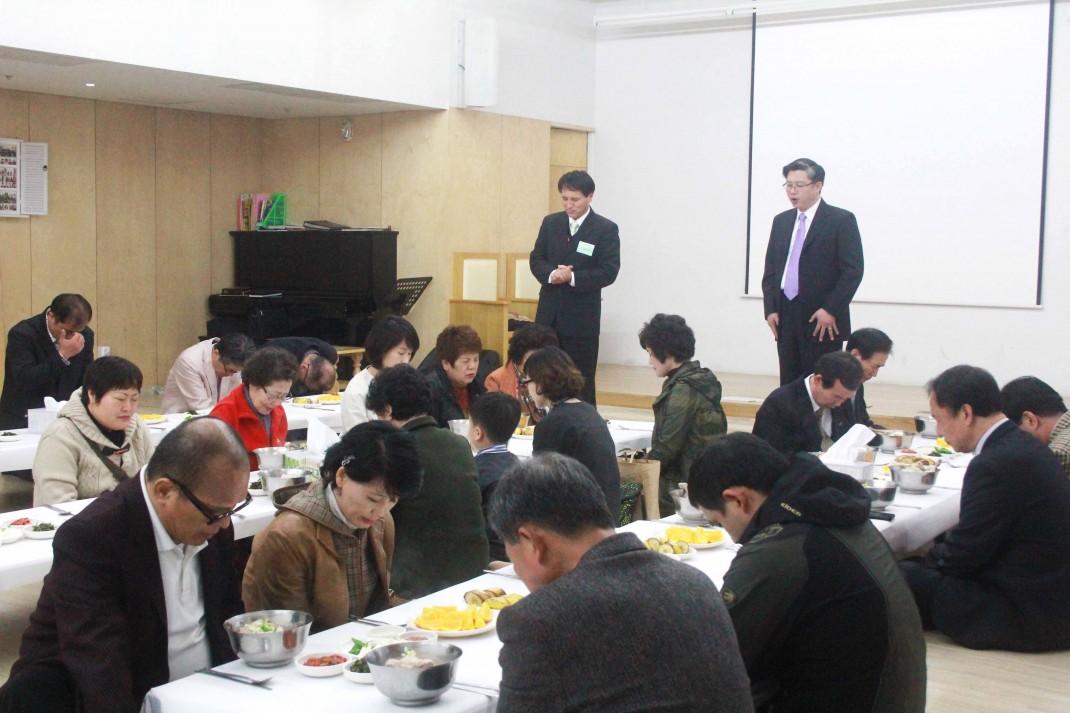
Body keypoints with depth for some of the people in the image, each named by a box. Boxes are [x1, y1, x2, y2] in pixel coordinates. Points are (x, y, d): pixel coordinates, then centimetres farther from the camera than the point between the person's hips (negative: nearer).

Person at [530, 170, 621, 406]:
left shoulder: (606, 229, -5)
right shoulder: (550, 223, 9)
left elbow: (609, 272, -11)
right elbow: (536, 259, 8)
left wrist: (573, 277, -22)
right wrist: (551, 274, -14)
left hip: (581, 316, -4)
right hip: (549, 313, 4)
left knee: (581, 378, 3)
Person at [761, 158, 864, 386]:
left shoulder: (841, 220, -4)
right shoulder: (781, 221, 14)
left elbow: (853, 271, -9)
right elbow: (770, 269, 15)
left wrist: (830, 310, -15)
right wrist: (771, 309, 4)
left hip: (823, 322, -5)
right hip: (785, 319, 6)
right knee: (789, 385, 5)